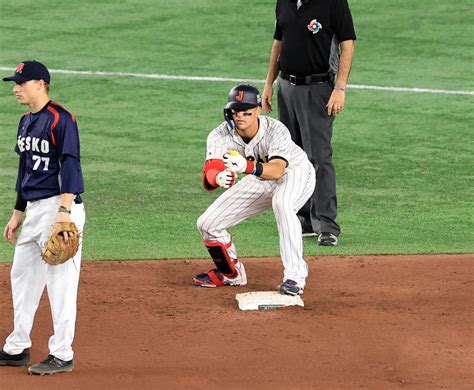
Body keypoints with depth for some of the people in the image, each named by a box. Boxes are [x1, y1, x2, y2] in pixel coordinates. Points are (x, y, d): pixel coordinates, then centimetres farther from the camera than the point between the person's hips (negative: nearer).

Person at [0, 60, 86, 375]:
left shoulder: (60, 119, -13)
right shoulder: (27, 122, 15)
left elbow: (70, 167, -18)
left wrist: (65, 212, -25)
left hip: (59, 207, -10)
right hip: (34, 210, 10)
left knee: (60, 281, -5)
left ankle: (62, 355, -1)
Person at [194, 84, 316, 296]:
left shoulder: (276, 130, -33)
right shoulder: (221, 135, -23)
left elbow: (277, 170, -50)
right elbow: (208, 178, -37)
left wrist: (248, 167, -69)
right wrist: (217, 177, -62)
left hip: (295, 172, -5)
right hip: (259, 181, 5)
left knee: (282, 203, -40)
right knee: (207, 223, -3)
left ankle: (295, 276, -33)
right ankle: (231, 273, 25)